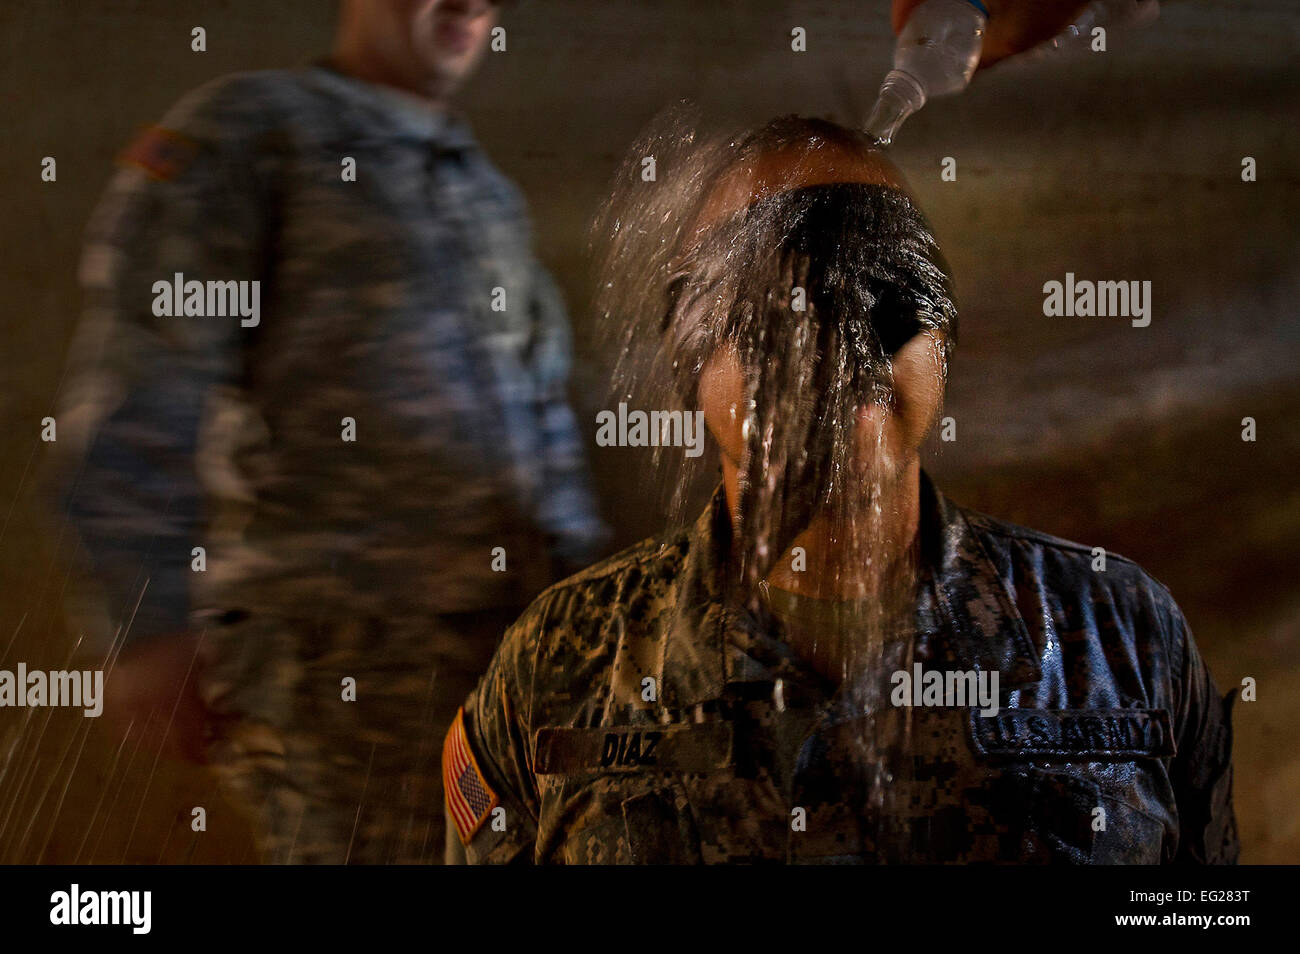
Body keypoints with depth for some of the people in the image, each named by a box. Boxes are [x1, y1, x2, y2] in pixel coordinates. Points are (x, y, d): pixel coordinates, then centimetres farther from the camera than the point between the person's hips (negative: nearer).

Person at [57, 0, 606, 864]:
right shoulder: (249, 128, 1)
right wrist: (154, 624, -14)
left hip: (512, 629, 7)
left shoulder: (490, 194, 24)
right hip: (336, 641, -7)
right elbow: (138, 401, -7)